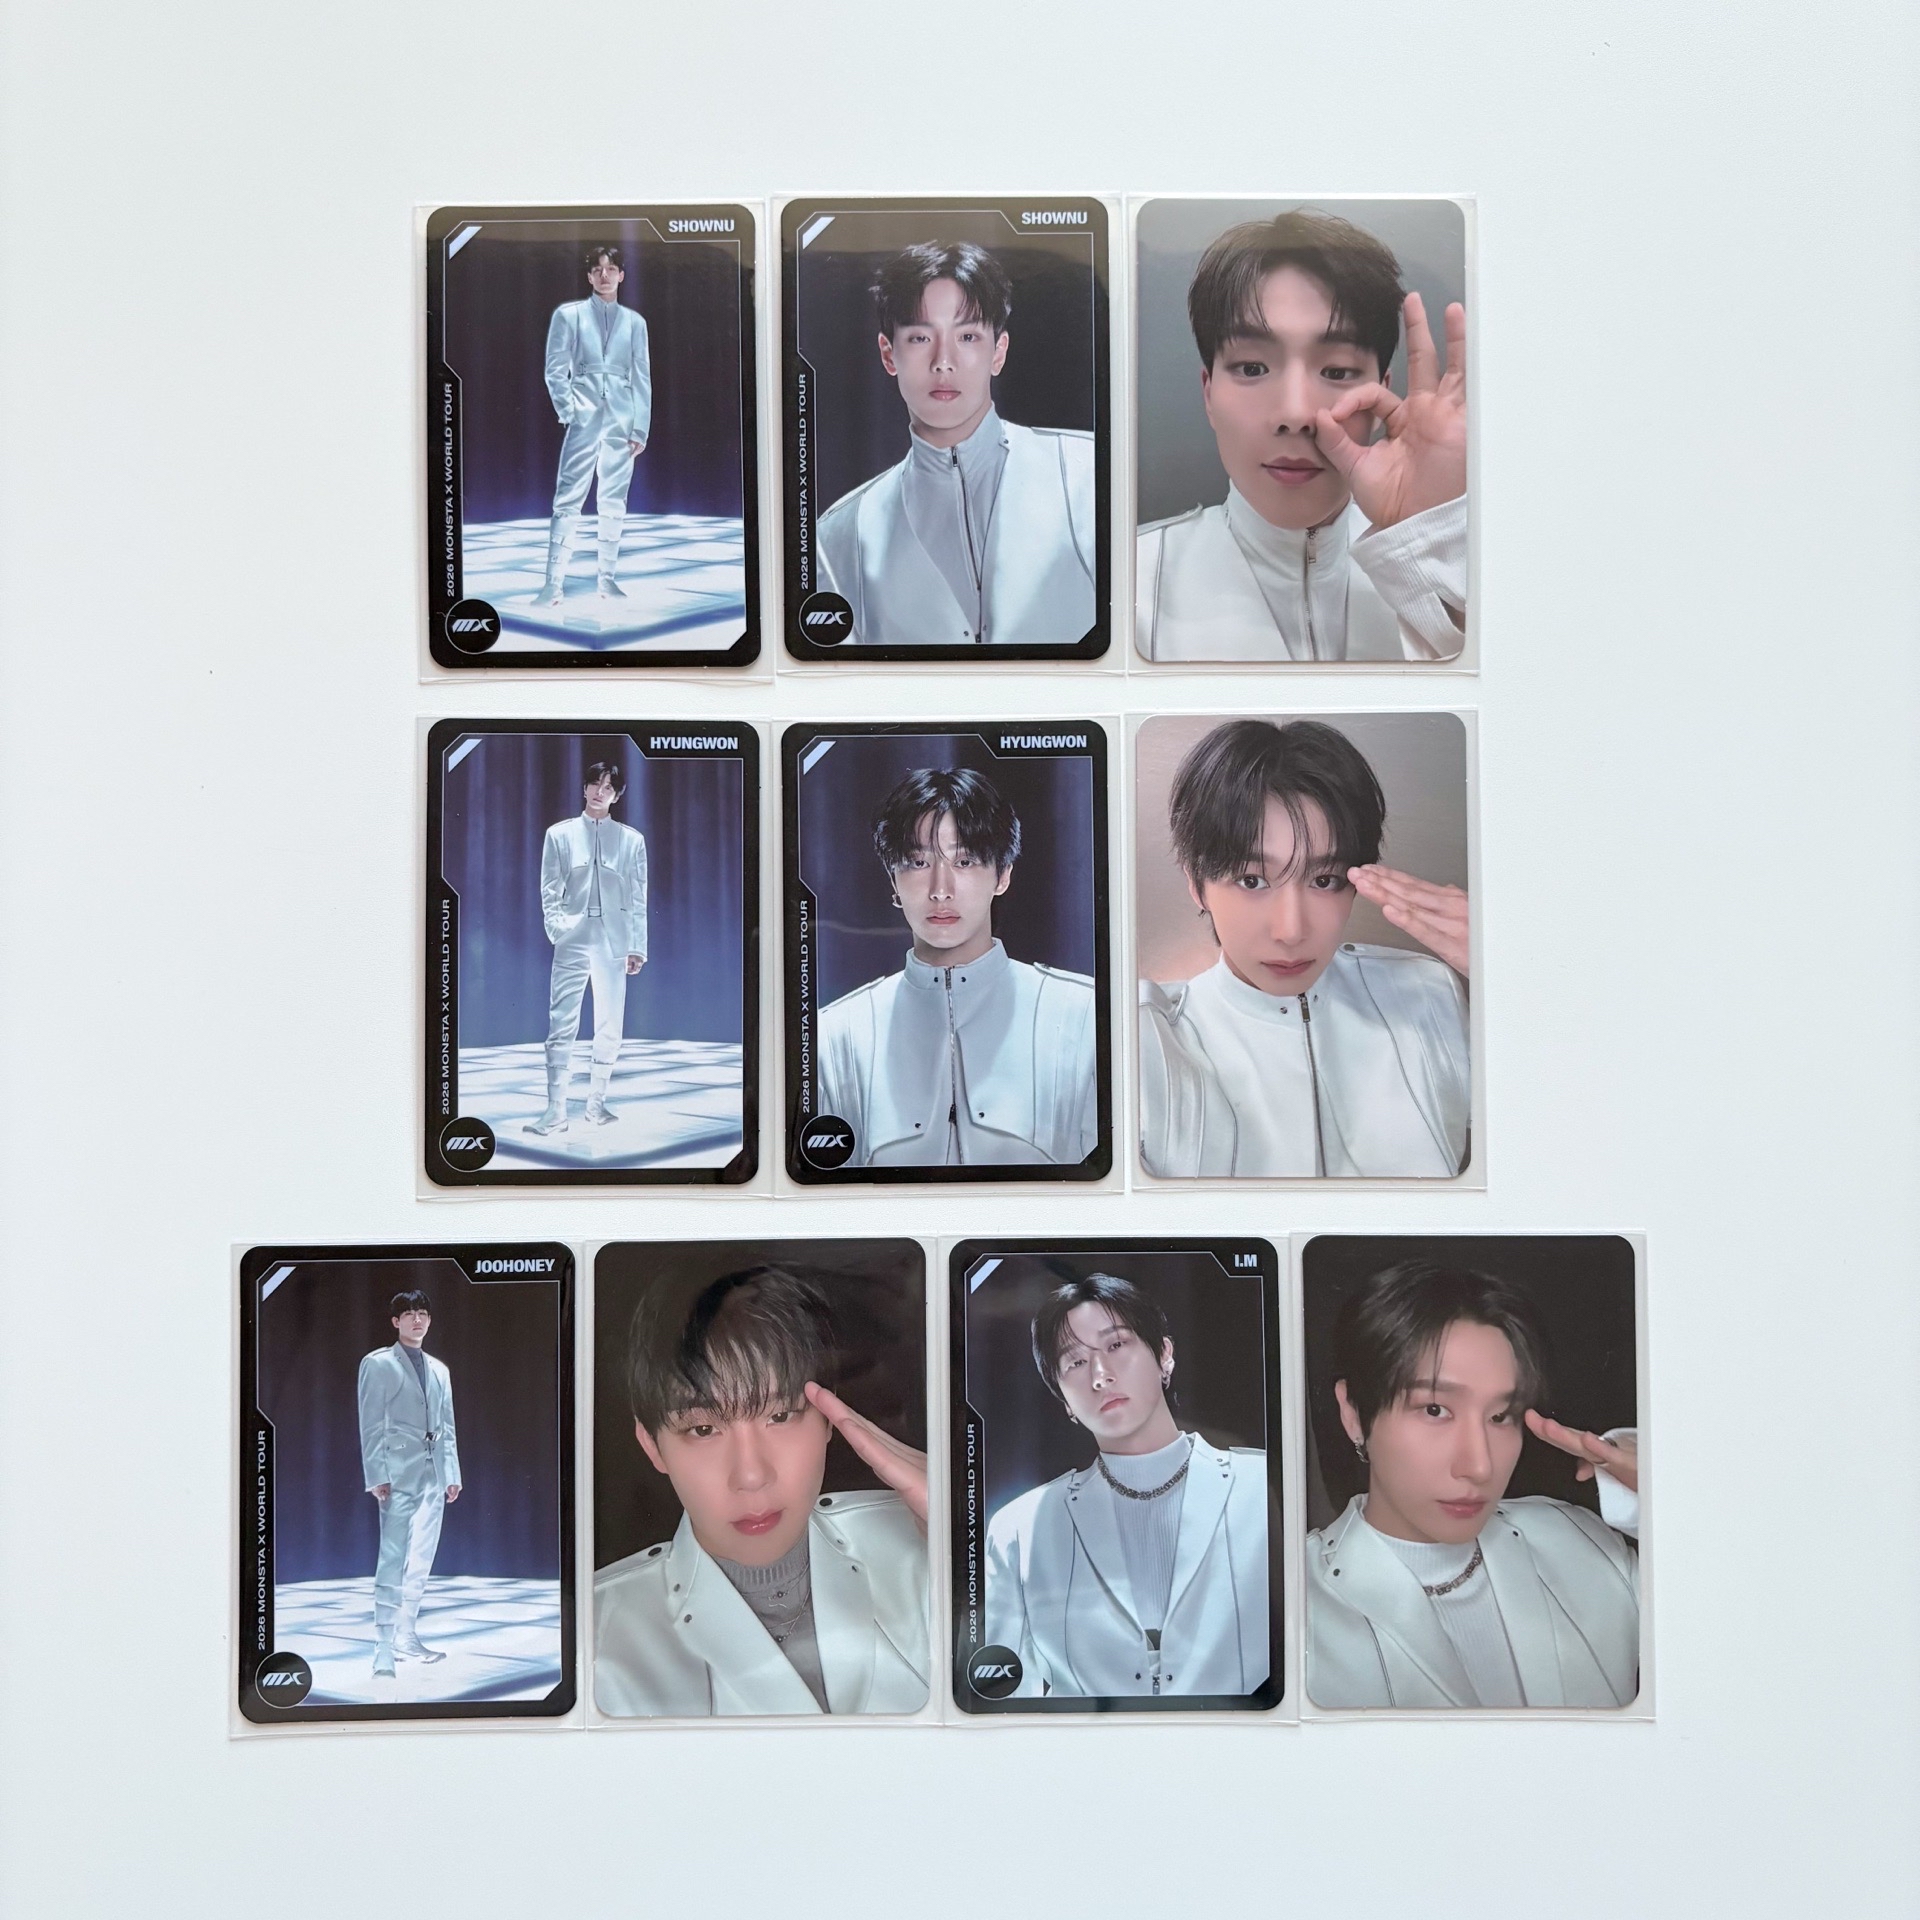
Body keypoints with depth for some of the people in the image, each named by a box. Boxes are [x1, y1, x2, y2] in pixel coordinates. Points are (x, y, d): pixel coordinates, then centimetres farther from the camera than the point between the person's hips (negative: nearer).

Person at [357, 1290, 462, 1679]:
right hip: (398, 1474, -6)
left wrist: (452, 1474, 12)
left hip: (434, 1475, 6)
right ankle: (383, 1651, -7)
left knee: (421, 1563, 9)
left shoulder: (439, 1369, 17)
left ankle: (406, 1636, 18)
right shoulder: (378, 1364, 0)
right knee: (392, 1562, -8)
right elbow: (371, 1425, -5)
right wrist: (377, 1476, -12)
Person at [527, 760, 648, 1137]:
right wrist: (557, 926, -11)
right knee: (561, 1026, -5)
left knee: (610, 1027, 6)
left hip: (613, 942, 1)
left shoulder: (632, 840, 6)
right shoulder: (560, 834, 5)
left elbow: (639, 898, 5)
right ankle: (555, 1112, -5)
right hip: (572, 942, -1)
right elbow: (550, 891, 4)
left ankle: (596, 1104, 17)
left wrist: (637, 946, 2)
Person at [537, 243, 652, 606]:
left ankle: (608, 579, 13)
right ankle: (554, 583, -10)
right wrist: (568, 411, -10)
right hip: (584, 421, -3)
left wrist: (640, 428, 2)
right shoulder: (568, 315, 5)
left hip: (622, 422, 3)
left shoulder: (634, 322, 11)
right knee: (568, 501, -8)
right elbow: (555, 370, 2)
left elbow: (642, 378, 9)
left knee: (614, 502, 6)